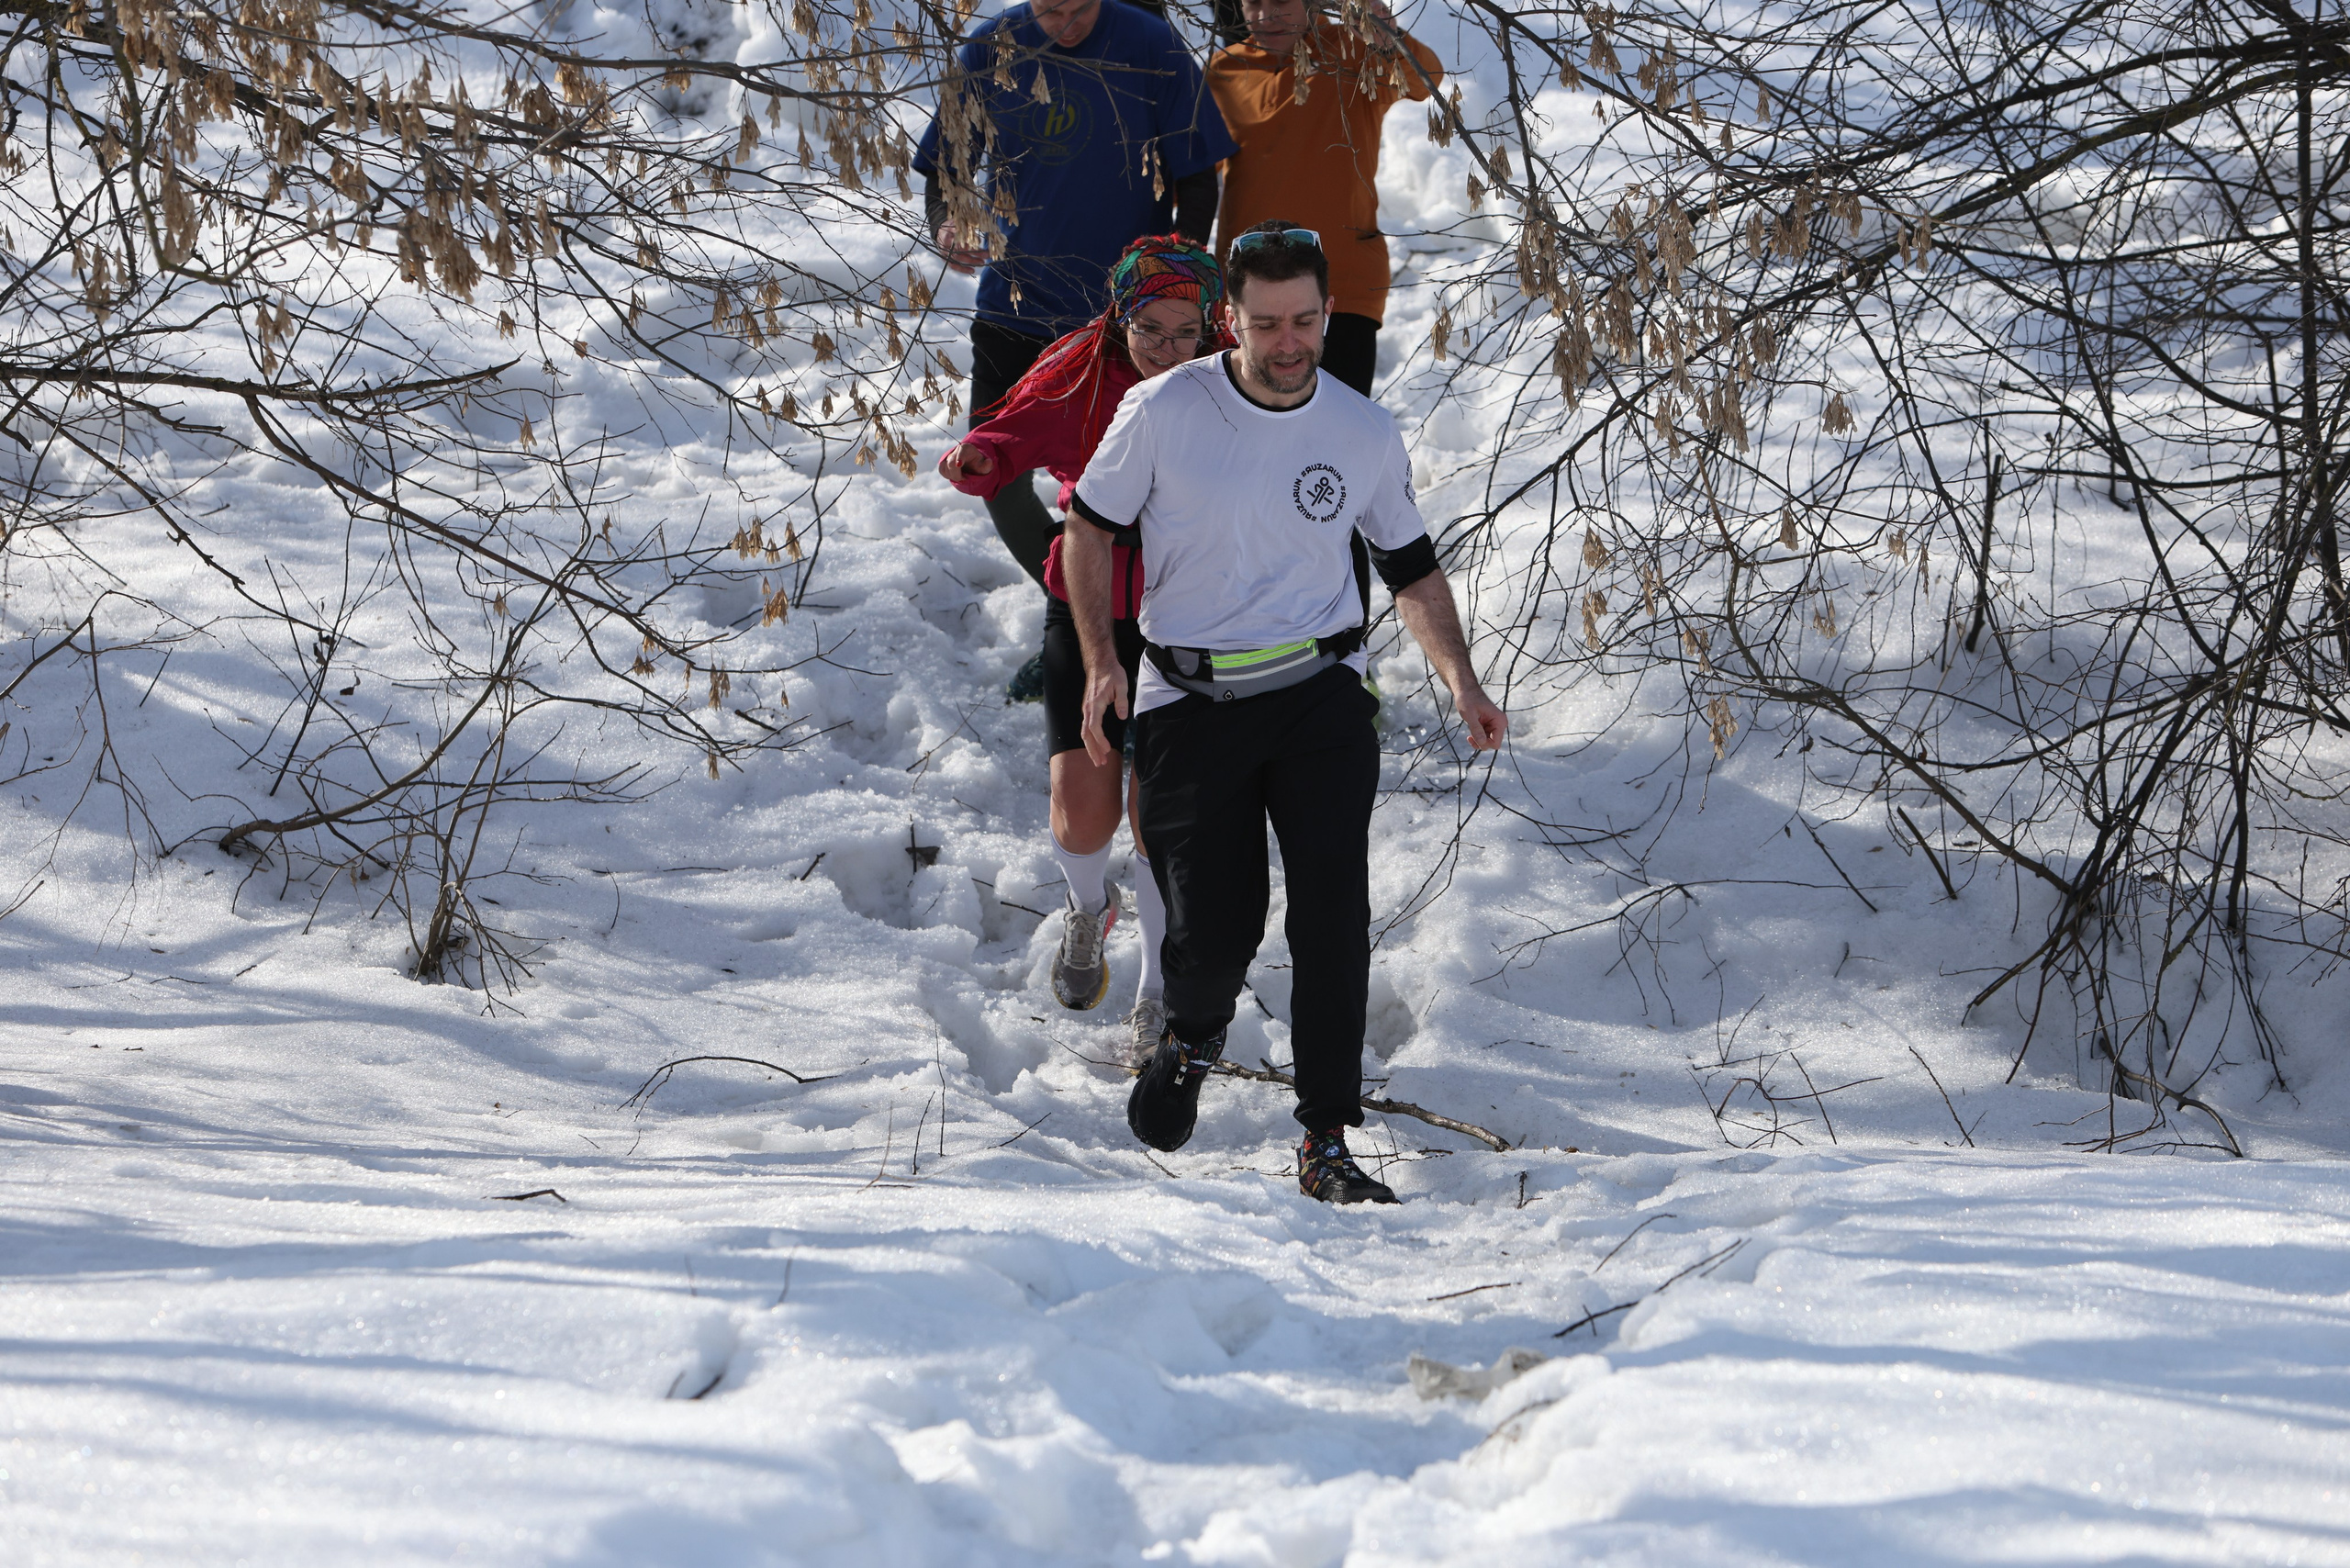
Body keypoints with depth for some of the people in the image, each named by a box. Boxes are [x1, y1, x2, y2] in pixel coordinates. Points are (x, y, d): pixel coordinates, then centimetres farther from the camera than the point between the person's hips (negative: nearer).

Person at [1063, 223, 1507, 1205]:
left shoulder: (1365, 435, 1)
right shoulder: (1163, 412, -6)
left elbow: (1411, 568, 13)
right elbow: (1089, 527, 6)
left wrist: (1462, 683, -1)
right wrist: (1101, 662, -5)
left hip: (1317, 692, 1)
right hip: (1189, 702, -1)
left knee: (1332, 910, -16)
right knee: (1215, 930, -5)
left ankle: (1327, 1144, -9)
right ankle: (1194, 1034, 33)